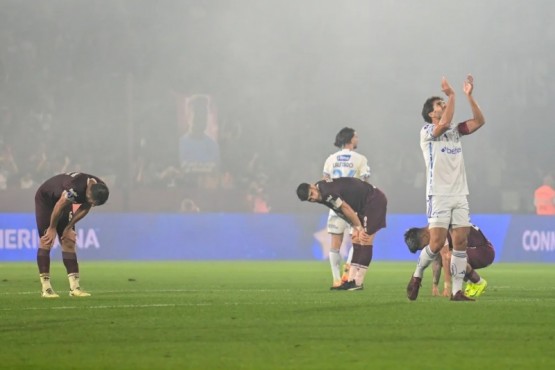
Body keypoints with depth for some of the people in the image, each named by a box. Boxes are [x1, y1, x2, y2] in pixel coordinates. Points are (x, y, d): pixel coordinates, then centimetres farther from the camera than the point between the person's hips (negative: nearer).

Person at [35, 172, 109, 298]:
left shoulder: (99, 190, -19)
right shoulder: (76, 187, -42)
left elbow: (84, 209, -2)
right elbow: (59, 207, -28)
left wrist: (69, 227, -2)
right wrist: (52, 229, -14)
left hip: (63, 200, 7)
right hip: (45, 199, -7)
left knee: (69, 242, -1)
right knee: (46, 241, -10)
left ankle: (74, 287, -5)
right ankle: (45, 288, -10)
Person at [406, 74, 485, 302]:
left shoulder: (455, 131, 16)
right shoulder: (427, 131, -1)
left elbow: (479, 121, 5)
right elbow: (444, 123, -22)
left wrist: (469, 96, -3)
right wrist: (451, 96, -18)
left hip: (459, 195, 6)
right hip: (438, 195, -6)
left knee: (460, 242, -3)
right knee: (437, 242, -13)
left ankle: (457, 291, -1)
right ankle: (417, 276, 11)